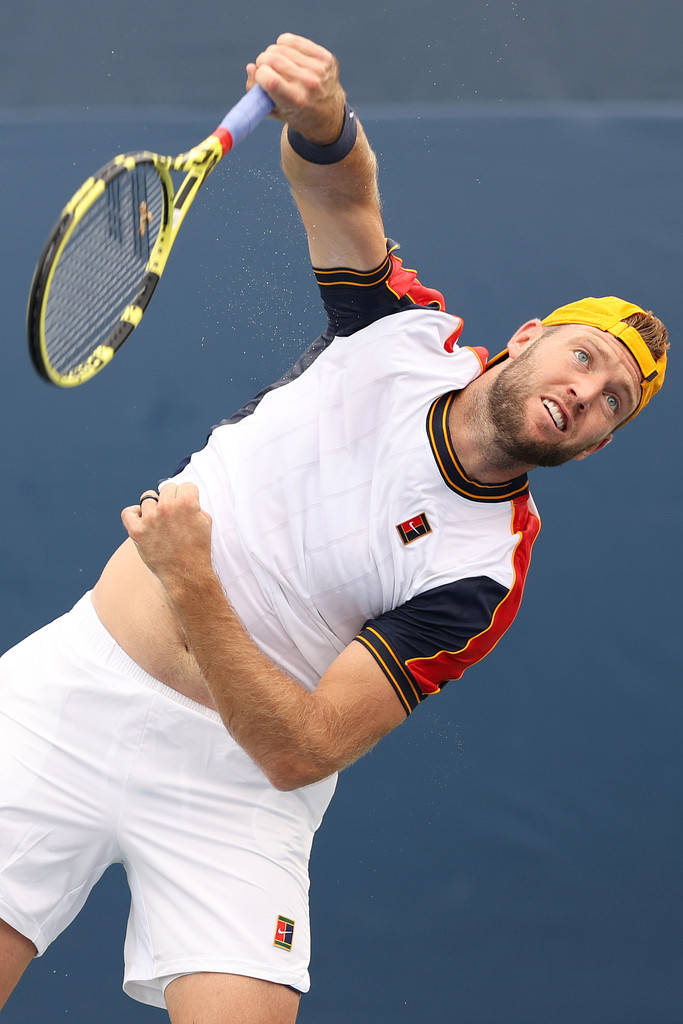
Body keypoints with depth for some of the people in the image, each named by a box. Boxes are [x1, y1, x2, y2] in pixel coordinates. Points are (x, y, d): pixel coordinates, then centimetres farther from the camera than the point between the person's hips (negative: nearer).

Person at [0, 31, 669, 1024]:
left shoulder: (481, 575, -13)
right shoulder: (408, 333, -1)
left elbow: (301, 751, -18)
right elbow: (337, 186, -8)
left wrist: (191, 585, -28)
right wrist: (321, 113, -33)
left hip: (234, 778, -2)